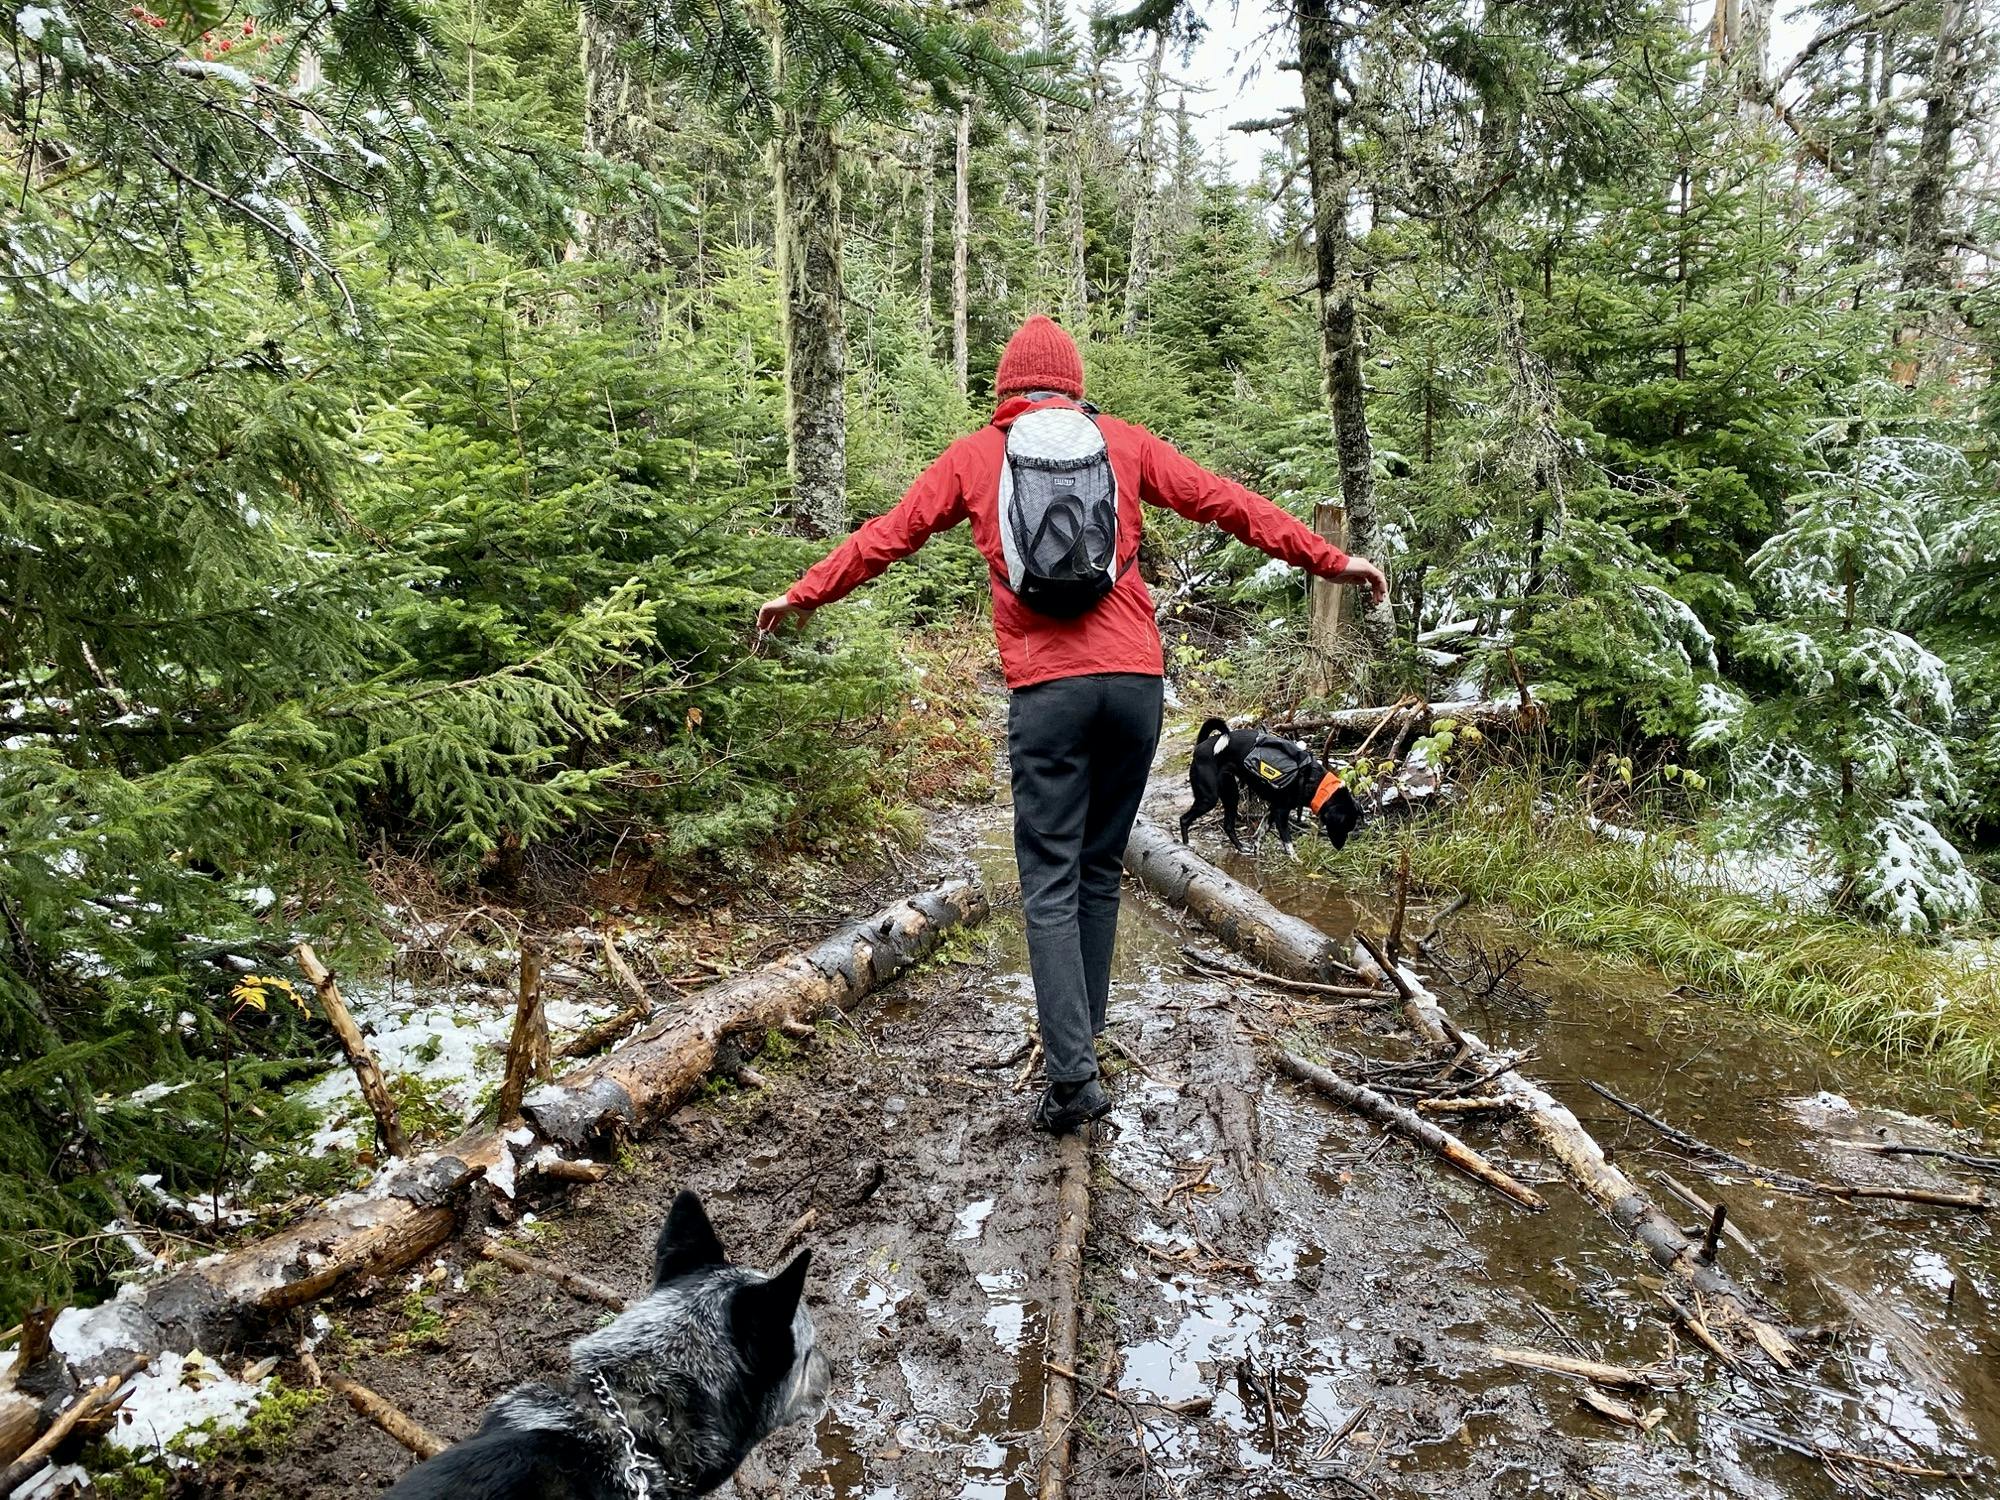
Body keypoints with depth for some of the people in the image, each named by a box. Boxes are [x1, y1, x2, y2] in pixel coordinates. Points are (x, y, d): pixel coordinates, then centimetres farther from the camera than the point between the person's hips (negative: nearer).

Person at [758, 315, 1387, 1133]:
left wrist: (804, 593, 28)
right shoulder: (1123, 442, 13)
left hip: (1045, 689, -2)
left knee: (1050, 884, 1)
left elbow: (885, 535, 16)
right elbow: (1227, 501, 13)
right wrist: (1328, 559, 19)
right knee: (1100, 870, 14)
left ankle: (1073, 1075, -7)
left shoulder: (973, 455, 11)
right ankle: (1082, 1042, 22)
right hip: (1135, 680, 2)